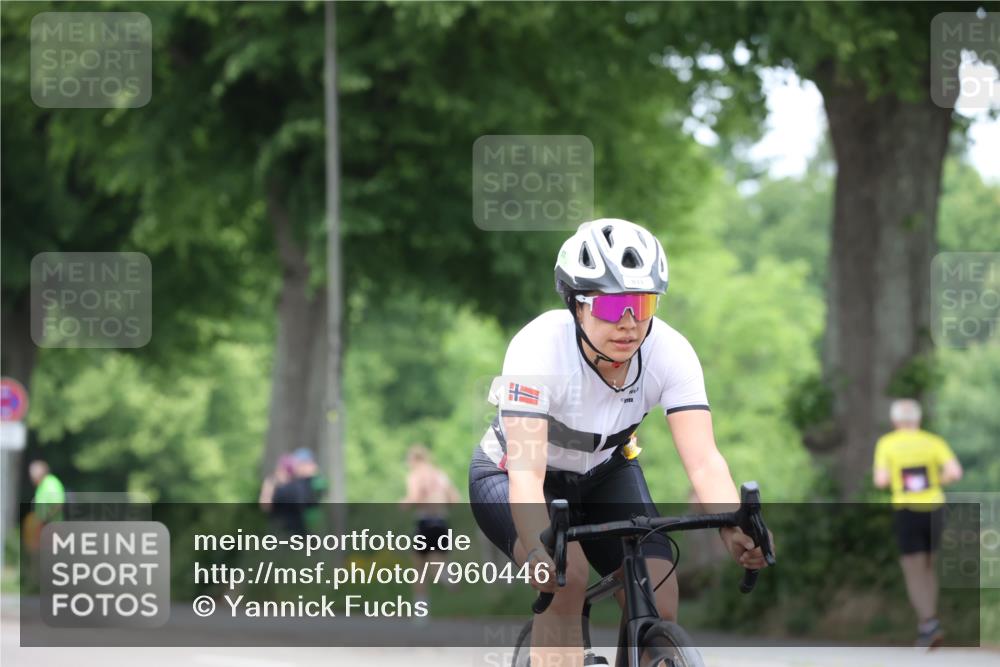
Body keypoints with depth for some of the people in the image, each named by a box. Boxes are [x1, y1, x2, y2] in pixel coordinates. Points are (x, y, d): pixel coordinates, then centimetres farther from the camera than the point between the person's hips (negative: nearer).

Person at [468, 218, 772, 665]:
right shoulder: (540, 348, -35)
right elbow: (526, 471, -43)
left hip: (604, 473, 4)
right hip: (508, 476, -4)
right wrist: (540, 547, -62)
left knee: (659, 606, -15)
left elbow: (703, 459, -34)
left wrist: (733, 527, -54)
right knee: (565, 579, -32)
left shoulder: (669, 352, -25)